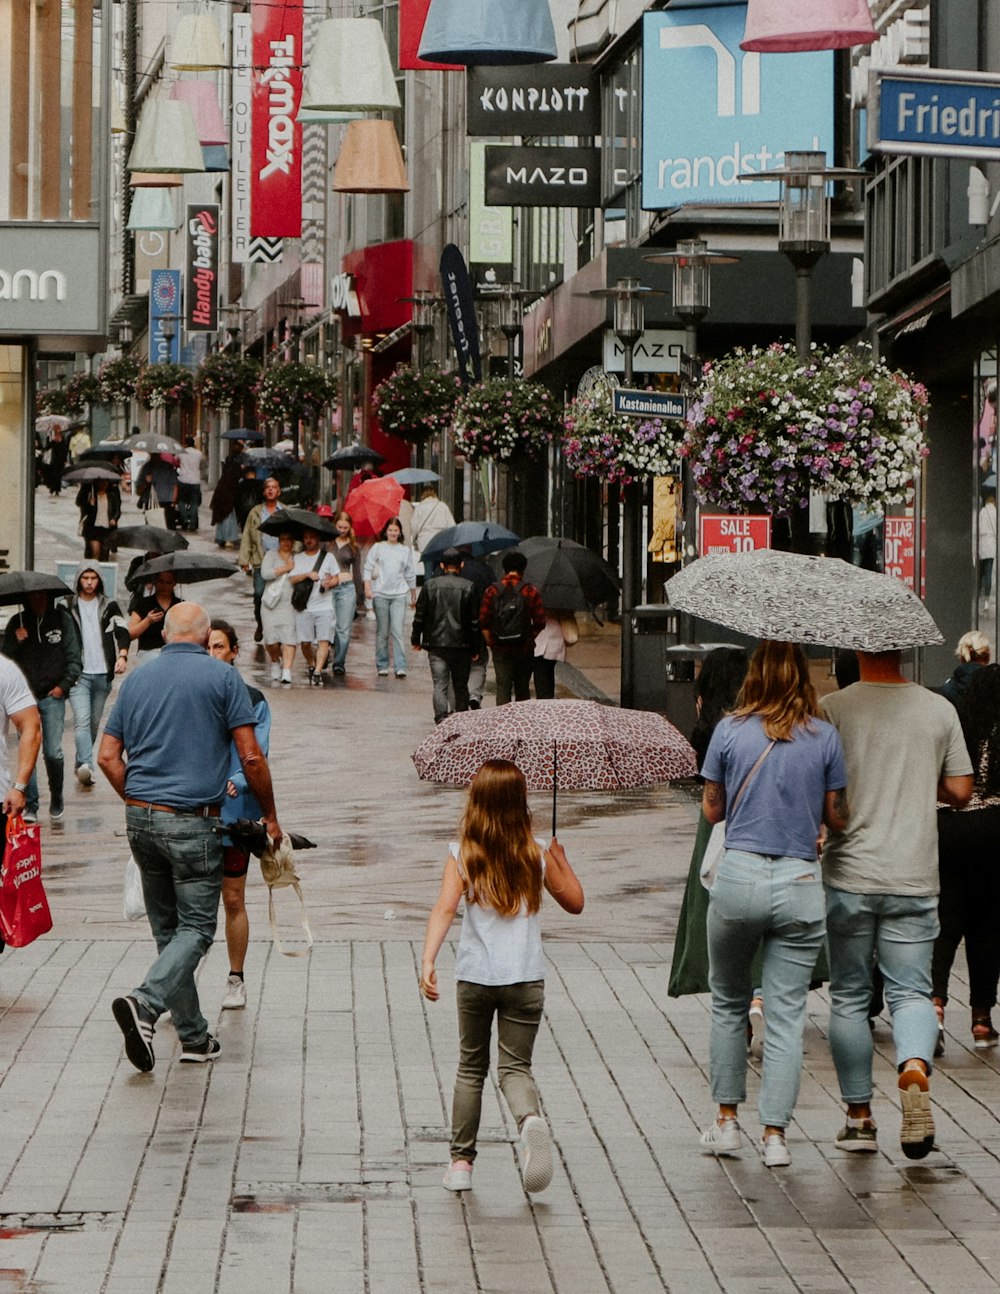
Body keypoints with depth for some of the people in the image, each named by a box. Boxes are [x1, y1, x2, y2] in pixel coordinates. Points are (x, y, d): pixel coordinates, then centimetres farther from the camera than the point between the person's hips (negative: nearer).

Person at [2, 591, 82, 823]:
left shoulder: (62, 619, 1)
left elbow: (74, 659, 3)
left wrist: (63, 685, -4)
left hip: (52, 697, -2)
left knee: (53, 752, -7)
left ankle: (57, 799, 17)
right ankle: (30, 806, 2)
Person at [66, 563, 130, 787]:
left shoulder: (109, 606, 10)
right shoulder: (68, 606, 7)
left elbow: (123, 632, 1)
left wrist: (122, 655, -18)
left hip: (102, 674, 2)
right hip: (79, 674, -2)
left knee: (94, 724, 8)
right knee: (82, 720, -18)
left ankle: (81, 766, 21)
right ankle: (86, 766, -33)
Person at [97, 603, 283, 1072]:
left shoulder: (137, 679, 9)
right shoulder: (222, 678, -4)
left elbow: (108, 757, 8)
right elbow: (251, 758, -7)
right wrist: (269, 816, 6)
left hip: (140, 819, 5)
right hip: (193, 821, -5)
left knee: (167, 928, 14)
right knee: (195, 928, 0)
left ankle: (193, 1037, 17)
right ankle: (145, 1002, -24)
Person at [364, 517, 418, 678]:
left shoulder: (405, 550, 12)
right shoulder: (377, 548, 7)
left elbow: (410, 574, 19)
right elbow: (368, 569, 4)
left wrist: (413, 596, 24)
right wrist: (368, 588, -9)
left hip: (399, 595, 0)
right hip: (380, 594, 0)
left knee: (397, 631, -10)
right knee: (382, 632, 3)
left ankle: (400, 667, -14)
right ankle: (382, 666, 11)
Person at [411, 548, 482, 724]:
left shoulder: (430, 585, 0)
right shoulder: (468, 587, -2)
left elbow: (420, 615, 3)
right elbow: (474, 620, -1)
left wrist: (416, 639, 15)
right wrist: (475, 648, 6)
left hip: (436, 643, 0)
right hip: (461, 644, 0)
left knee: (440, 684, -4)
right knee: (461, 686, 13)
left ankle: (442, 719, -21)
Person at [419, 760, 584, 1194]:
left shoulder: (462, 854, -2)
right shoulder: (537, 855, 2)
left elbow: (444, 909, -15)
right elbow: (575, 902, 13)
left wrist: (427, 962, -22)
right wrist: (561, 860, 27)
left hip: (474, 978, 0)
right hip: (525, 978, 0)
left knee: (471, 1067, 16)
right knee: (515, 1066, 4)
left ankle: (461, 1161, 15)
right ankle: (531, 1120, -29)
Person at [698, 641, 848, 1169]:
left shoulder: (730, 731, -2)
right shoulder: (824, 736, -1)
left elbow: (712, 809, 7)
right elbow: (837, 816, 3)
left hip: (738, 876, 0)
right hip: (800, 884, 0)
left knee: (729, 1003, 18)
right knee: (786, 1014, 4)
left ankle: (726, 1122, 20)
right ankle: (775, 1134, 2)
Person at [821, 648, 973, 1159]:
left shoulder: (832, 709, -7)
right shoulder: (939, 710, 0)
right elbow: (960, 791, 5)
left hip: (849, 874, -1)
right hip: (914, 877, 1)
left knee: (849, 998, 11)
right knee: (911, 991, 6)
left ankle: (859, 1117, 16)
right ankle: (915, 1069, -25)